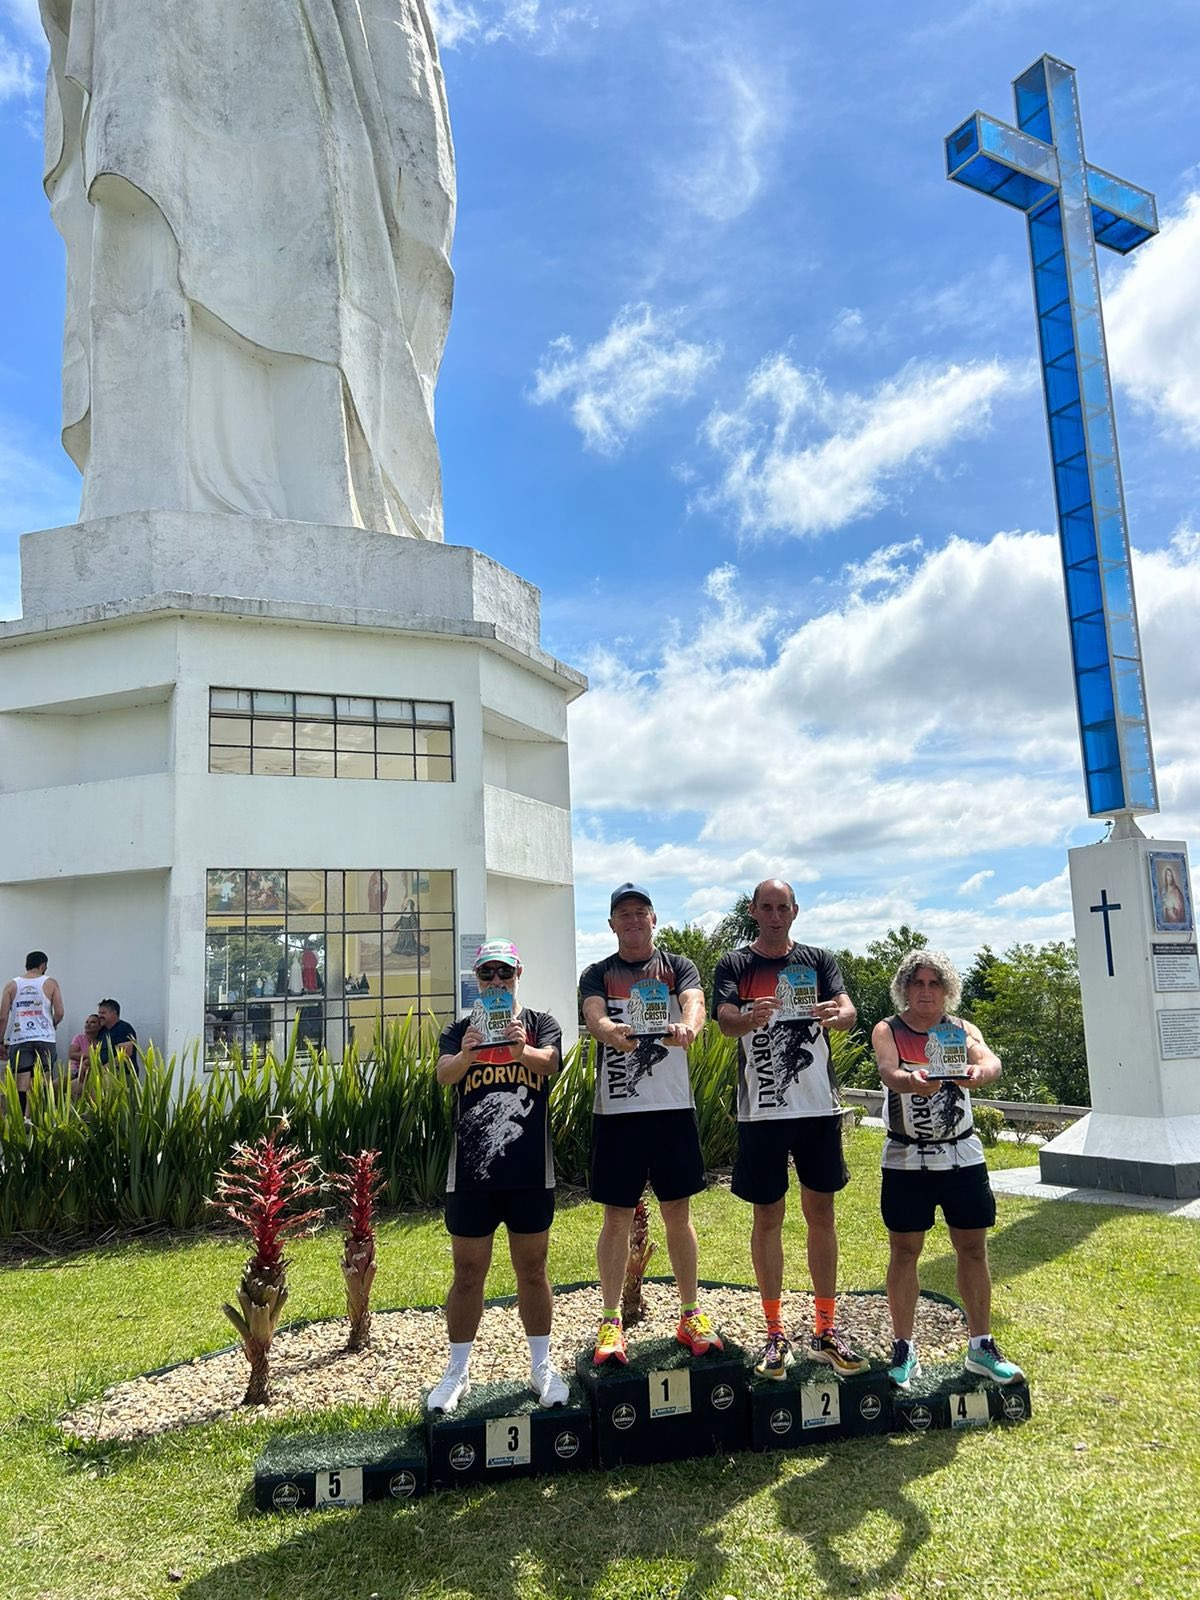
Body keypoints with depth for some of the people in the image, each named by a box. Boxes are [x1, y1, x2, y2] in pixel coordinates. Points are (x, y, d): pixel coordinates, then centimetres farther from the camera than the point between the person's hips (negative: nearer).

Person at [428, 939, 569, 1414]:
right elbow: (443, 1074, -15)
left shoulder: (541, 1024, 2)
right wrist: (466, 1054, -40)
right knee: (468, 1275, 10)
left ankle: (541, 1366, 27)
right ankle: (457, 1372, 25)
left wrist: (521, 1049, -43)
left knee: (532, 1271, 11)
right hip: (470, 1174, 1)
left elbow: (549, 1063, -19)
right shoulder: (460, 1031, 5)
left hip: (530, 1173, 0)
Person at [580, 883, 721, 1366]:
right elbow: (594, 1018, -14)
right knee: (617, 1217, 4)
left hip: (674, 1106, 1)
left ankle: (690, 1316, 23)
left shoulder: (678, 966, 6)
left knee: (678, 1213, 10)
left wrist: (687, 1027, -38)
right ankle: (610, 1324, 15)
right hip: (617, 1109, -1)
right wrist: (614, 1032, -38)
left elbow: (695, 1003, -14)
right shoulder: (598, 974, 5)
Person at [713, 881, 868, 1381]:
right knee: (768, 1216, 5)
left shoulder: (818, 960, 6)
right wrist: (751, 1018, -38)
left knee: (821, 1213, 8)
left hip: (819, 1106, 2)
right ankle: (775, 1335, 16)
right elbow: (725, 1021, -14)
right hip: (761, 1110, -1)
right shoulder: (734, 966, 2)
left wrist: (836, 1015, -33)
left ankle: (826, 1331, 19)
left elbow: (848, 1011, -8)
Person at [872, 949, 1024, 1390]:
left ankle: (981, 1347, 23)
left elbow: (991, 1061, -19)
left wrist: (978, 1072, -44)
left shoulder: (961, 1029, 1)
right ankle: (904, 1349, 16)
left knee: (973, 1249, 8)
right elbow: (887, 1070, -24)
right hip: (906, 1159, -2)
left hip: (962, 1155, 2)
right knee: (904, 1251, 4)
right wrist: (912, 1081, -48)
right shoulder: (888, 1030, -4)